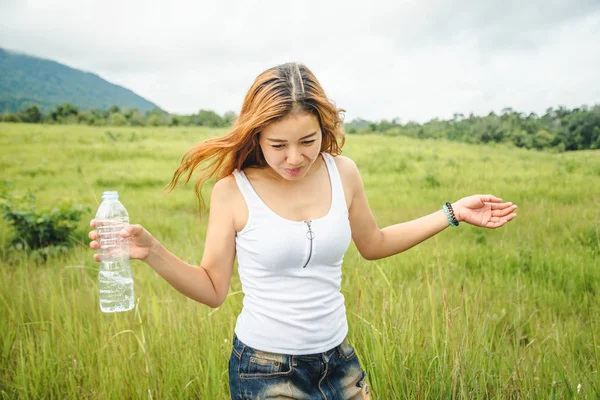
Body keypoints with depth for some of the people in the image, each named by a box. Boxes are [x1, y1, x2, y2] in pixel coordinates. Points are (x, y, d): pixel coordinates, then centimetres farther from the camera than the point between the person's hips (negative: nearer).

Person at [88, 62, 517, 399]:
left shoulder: (343, 173, -6)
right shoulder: (233, 191, -15)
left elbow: (373, 244, 10)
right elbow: (213, 289, -7)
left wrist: (453, 213, 8)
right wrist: (151, 251, -23)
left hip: (338, 359, 4)